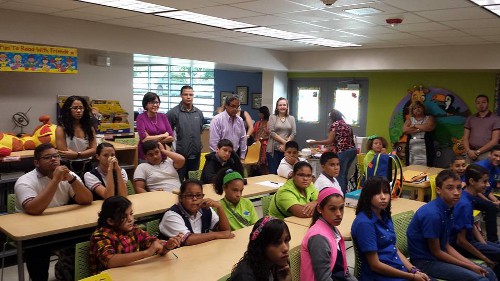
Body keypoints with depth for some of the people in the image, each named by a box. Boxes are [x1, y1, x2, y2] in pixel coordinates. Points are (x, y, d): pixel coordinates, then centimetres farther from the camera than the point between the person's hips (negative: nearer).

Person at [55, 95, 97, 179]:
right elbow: (63, 153, -10)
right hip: (69, 168, -3)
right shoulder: (61, 129, -5)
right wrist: (86, 153, -3)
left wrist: (76, 154, -15)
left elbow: (94, 150, -1)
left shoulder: (89, 127, 6)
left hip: (87, 167, 3)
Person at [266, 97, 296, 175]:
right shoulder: (272, 117, 4)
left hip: (287, 150, 2)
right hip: (274, 149, -2)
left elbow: (293, 133, 3)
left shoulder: (291, 118, 11)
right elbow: (271, 133, -6)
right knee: (273, 173, -2)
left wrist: (285, 145, -10)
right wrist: (284, 141, -13)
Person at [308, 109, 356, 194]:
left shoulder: (335, 124, -3)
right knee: (344, 174, 15)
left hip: (343, 151, -8)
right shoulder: (346, 125, 21)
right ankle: (344, 193, 19)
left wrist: (315, 142, -3)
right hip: (352, 149, 9)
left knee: (340, 175, -5)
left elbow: (330, 141, -9)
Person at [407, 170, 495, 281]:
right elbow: (436, 251, -16)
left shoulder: (448, 209, 1)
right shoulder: (432, 214, -25)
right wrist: (469, 266, -8)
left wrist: (471, 264, 1)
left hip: (441, 255, 9)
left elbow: (446, 245, 8)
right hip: (425, 261, -9)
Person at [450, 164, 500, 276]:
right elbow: (461, 240, -25)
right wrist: (484, 258, -16)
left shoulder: (468, 199, 0)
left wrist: (485, 245, 4)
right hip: (460, 246, -9)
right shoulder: (464, 204, -28)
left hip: (469, 239, 10)